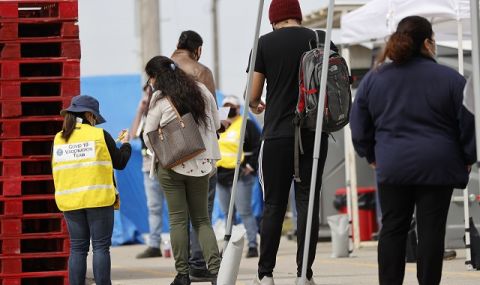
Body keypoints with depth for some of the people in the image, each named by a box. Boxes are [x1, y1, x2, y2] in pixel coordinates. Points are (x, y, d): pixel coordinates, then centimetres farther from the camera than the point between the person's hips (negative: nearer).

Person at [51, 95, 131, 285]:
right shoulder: (100, 135, -4)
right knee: (101, 247, 0)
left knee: (78, 248, 8)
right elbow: (120, 162, 4)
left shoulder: (58, 139, 6)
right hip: (98, 198, -4)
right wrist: (125, 144, 22)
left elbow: (56, 169, 13)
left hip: (70, 202, 4)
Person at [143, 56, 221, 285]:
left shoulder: (160, 100, -9)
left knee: (178, 219, 5)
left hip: (172, 165, -4)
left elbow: (148, 137, -3)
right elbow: (216, 124, 11)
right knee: (202, 219, 10)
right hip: (201, 163, 4)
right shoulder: (201, 91, 3)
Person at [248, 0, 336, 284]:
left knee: (274, 205, 5)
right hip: (315, 134, 1)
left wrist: (256, 106, 23)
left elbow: (253, 96, 0)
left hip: (278, 135, -1)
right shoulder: (322, 40, 4)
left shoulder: (265, 44, -1)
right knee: (308, 202, 2)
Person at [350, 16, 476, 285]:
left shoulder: (373, 79, 4)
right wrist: (468, 158, 13)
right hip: (437, 166, -2)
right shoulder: (450, 79, -5)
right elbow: (468, 123, -1)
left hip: (392, 165, 3)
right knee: (432, 230, 0)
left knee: (392, 229, 8)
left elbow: (359, 128, 10)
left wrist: (372, 156, 24)